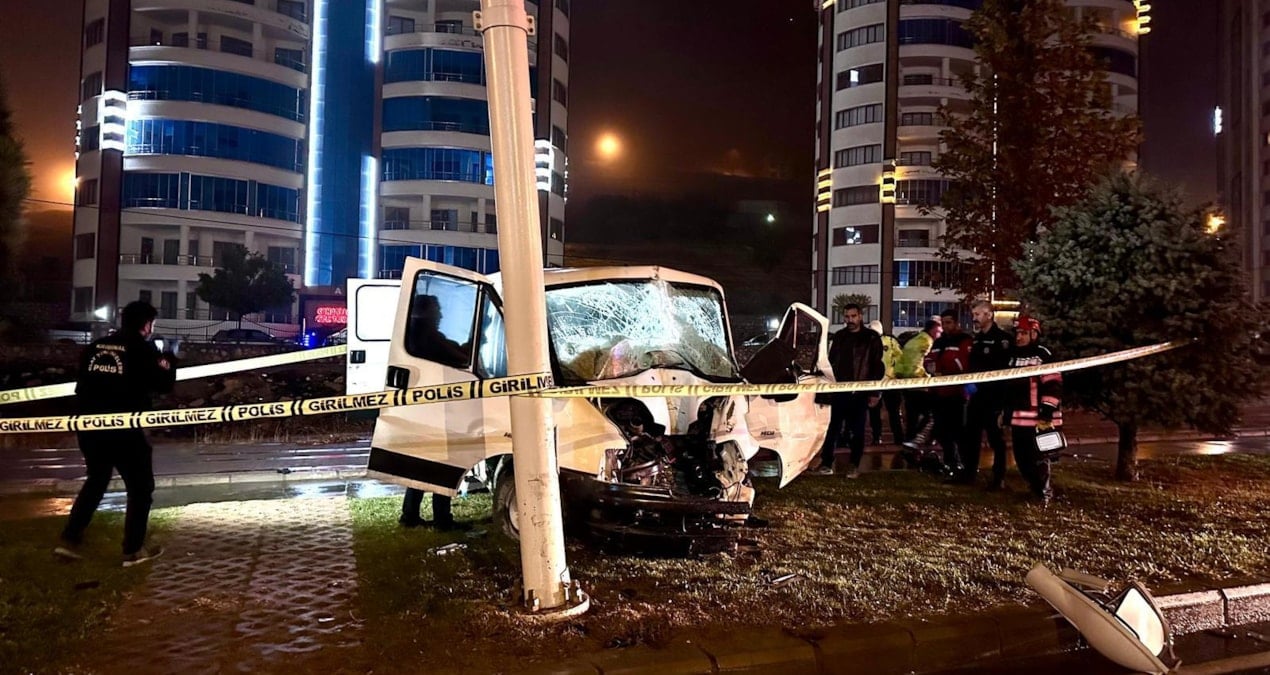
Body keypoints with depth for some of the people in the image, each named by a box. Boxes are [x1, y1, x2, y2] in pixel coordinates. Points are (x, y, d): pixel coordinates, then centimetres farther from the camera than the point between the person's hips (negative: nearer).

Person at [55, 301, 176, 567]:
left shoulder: (95, 346, 10)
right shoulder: (143, 349, -6)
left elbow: (82, 383, 14)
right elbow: (164, 385, -4)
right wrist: (169, 361, 11)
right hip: (122, 428, -6)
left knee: (96, 481, 26)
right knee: (140, 487, 9)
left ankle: (69, 540, 21)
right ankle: (133, 550, 11)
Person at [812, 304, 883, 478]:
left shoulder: (872, 338, -1)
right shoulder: (838, 337, 11)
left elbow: (877, 367, -3)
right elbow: (831, 362, 16)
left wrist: (874, 393, -8)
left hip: (860, 392, -3)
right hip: (839, 390, 3)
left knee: (856, 430, 4)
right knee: (833, 428, 4)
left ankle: (855, 466, 13)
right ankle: (826, 463, 8)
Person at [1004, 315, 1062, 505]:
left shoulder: (1043, 355, -8)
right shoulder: (1012, 356, 16)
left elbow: (1053, 385, -14)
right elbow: (1007, 385, 24)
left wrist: (1047, 410, -19)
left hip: (1038, 417, -7)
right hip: (1018, 416, 8)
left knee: (1038, 457, -5)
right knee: (1021, 457, 11)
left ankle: (1044, 492, 9)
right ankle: (1035, 488, 26)